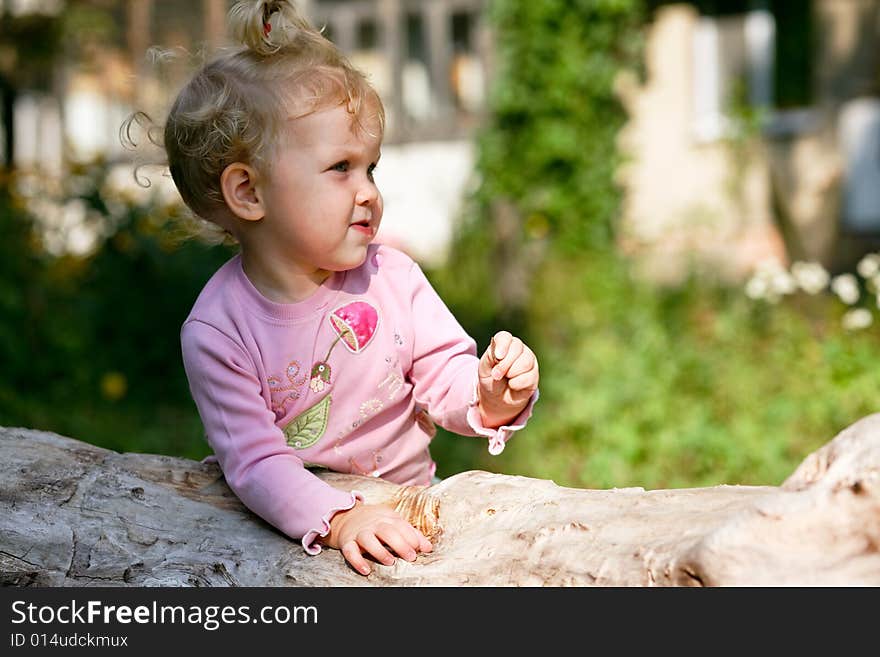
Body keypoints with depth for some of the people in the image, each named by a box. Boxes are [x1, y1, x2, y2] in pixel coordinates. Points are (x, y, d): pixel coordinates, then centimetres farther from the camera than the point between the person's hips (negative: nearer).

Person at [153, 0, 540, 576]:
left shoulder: (391, 276, -4)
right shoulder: (216, 332, -13)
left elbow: (446, 378, 3)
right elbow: (256, 461, -18)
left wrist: (491, 397, -20)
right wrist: (339, 520, -32)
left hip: (412, 503, 2)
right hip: (300, 525, -2)